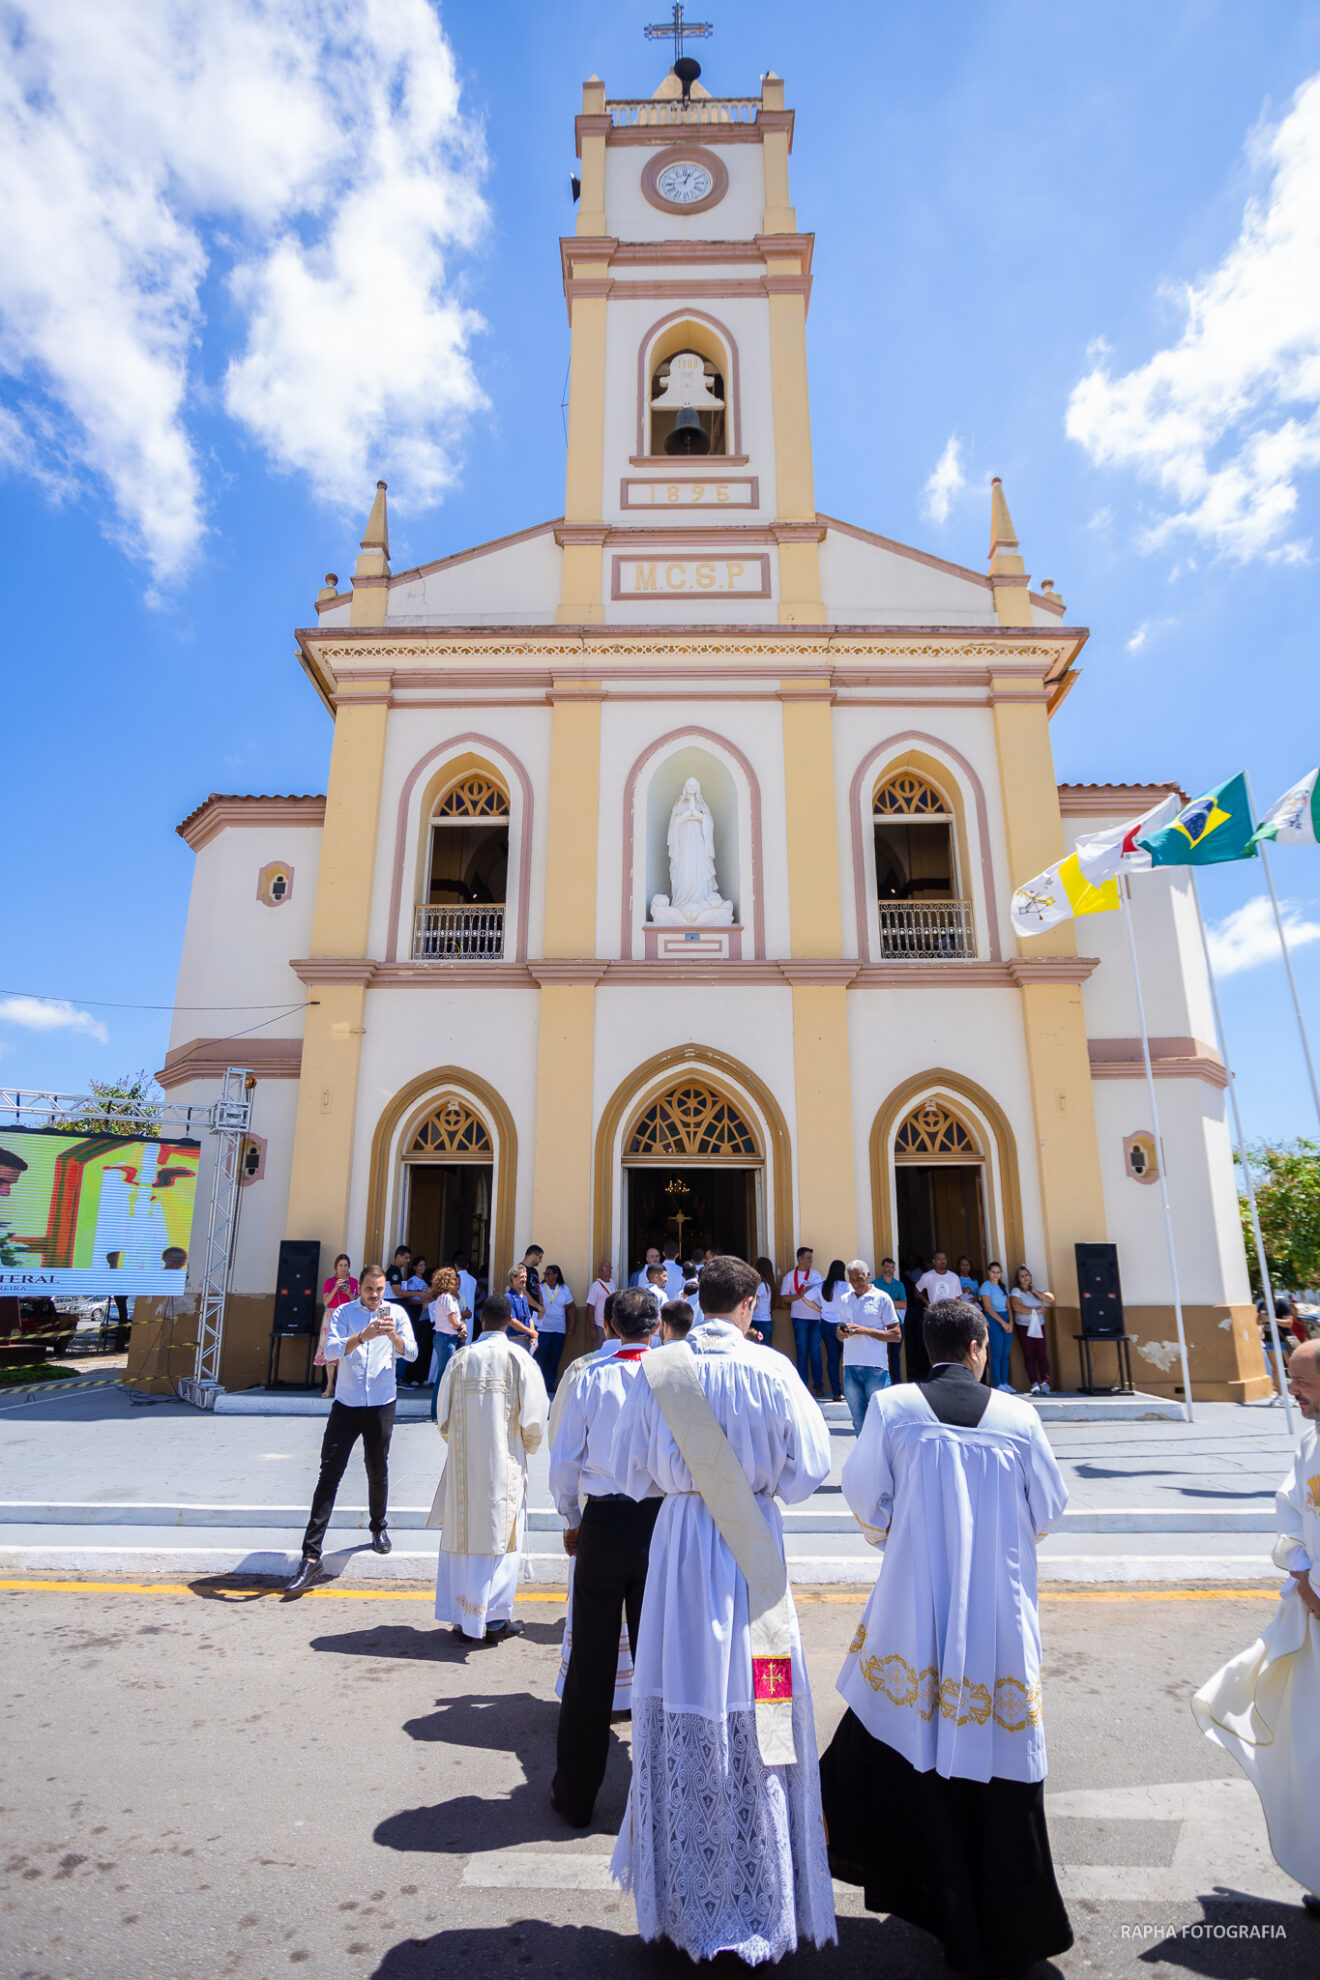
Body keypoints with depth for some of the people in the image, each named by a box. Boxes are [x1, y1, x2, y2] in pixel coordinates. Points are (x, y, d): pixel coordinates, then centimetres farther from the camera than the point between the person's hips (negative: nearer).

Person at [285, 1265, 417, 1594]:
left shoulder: (396, 1313, 2)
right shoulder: (343, 1313, 0)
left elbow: (411, 1353, -8)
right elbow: (332, 1350, -15)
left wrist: (393, 1335, -28)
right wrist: (362, 1336, -32)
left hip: (381, 1405, 1)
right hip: (346, 1404, -1)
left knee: (378, 1472, 13)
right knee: (329, 1474, -5)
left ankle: (378, 1527, 38)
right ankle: (311, 1557, -3)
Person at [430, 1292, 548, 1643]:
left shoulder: (460, 1358, 0)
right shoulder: (518, 1358, -7)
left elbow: (443, 1418, 6)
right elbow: (533, 1418, -8)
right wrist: (528, 1447, 12)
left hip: (463, 1465, 3)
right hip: (504, 1465, -2)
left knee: (463, 1534, 12)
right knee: (499, 1537, 7)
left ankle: (462, 1617, 19)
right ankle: (494, 1618, 9)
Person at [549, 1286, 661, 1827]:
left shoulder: (590, 1377, -4)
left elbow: (563, 1461, -1)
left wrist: (571, 1520, 13)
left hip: (601, 1522, 0)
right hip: (661, 1520, 0)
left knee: (590, 1661, 12)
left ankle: (575, 1796, 26)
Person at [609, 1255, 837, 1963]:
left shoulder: (655, 1369, -7)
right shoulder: (771, 1371, -12)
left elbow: (630, 1472, 1)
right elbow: (809, 1466, -5)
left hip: (678, 1542, 2)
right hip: (752, 1552, -1)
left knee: (680, 1712, 14)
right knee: (756, 1715, 12)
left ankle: (679, 1904, 32)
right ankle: (762, 1905, 27)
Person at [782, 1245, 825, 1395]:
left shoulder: (816, 1275, 9)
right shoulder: (790, 1276, 3)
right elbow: (785, 1297, 1)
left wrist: (822, 1312, 0)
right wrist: (800, 1295, -13)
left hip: (816, 1317, 1)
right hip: (799, 1318, -1)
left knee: (815, 1351, 1)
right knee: (802, 1351, 2)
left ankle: (817, 1384, 7)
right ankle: (802, 1384, 8)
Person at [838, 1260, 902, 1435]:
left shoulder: (882, 1298, -1)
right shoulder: (844, 1300, 12)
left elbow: (896, 1335, -4)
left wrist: (864, 1330, -13)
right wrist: (842, 1334, -5)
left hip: (875, 1367, -4)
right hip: (850, 1366, 4)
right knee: (859, 1422, 8)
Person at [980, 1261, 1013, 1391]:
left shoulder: (1003, 1286, 17)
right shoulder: (986, 1285, -2)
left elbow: (1008, 1306, 12)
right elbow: (988, 1307, -9)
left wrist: (1011, 1322, -4)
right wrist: (1002, 1322, -13)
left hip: (1006, 1319, 6)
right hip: (993, 1320, -6)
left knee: (1006, 1354, 4)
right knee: (997, 1353, -7)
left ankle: (1005, 1383, 10)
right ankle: (997, 1385, -3)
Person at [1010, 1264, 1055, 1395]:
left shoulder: (1038, 1289, 12)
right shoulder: (1016, 1291, 1)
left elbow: (1051, 1299, 1)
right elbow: (1016, 1306, -13)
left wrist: (1036, 1292, -4)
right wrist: (1034, 1311, -11)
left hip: (1039, 1326, 2)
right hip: (1024, 1327, -2)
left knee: (1042, 1355, -6)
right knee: (1029, 1356, -2)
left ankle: (1045, 1383, -7)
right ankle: (1034, 1384, 0)